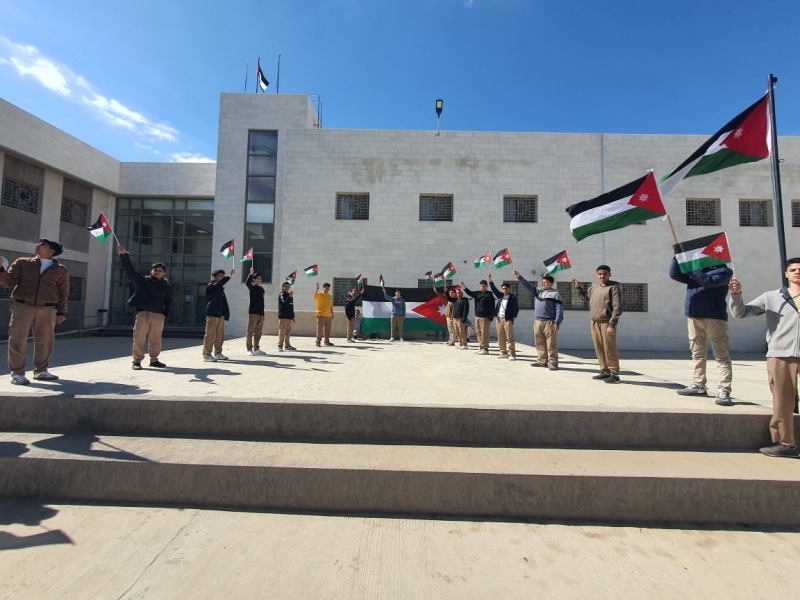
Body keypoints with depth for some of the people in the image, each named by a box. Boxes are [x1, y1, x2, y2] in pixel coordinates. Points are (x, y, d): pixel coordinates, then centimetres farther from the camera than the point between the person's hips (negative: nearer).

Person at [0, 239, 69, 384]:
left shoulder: (61, 270, 6)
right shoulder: (22, 263, 8)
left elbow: (63, 293, 7)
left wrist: (61, 312, 4)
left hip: (47, 310, 0)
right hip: (22, 307, 0)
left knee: (45, 341, 6)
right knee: (17, 340, 0)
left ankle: (40, 370, 20)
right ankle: (17, 373, 9)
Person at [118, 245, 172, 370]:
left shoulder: (166, 286, 10)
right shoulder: (142, 280, 8)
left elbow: (168, 302, 12)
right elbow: (130, 269, 0)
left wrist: (166, 315, 2)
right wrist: (124, 255, -12)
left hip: (158, 315, 1)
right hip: (143, 313, -1)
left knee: (155, 339, 7)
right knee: (139, 338, -2)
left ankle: (154, 360, 18)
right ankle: (137, 361, 5)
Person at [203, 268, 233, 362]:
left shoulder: (220, 288, 21)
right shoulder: (210, 286, -2)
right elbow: (218, 283, -26)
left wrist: (225, 313, 13)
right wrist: (229, 276, -36)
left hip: (220, 314, 8)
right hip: (212, 314, -8)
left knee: (220, 335, 9)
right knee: (210, 335, -6)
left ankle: (218, 353, 16)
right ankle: (207, 355, -2)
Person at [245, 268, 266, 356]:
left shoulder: (261, 289, 17)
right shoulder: (252, 287, 0)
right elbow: (247, 282, -24)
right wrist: (250, 274, -40)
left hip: (260, 313, 7)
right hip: (253, 312, -6)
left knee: (258, 332, 10)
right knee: (250, 331, -3)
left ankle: (256, 349, 18)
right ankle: (249, 349, 1)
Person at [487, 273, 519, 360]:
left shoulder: (513, 297, 0)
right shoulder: (500, 296, 15)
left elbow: (516, 309, -4)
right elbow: (494, 289, 13)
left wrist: (512, 318, -12)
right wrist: (490, 280, 3)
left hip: (507, 319, -6)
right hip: (499, 319, 6)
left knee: (510, 338, -6)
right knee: (500, 338, 8)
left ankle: (512, 354, -3)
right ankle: (503, 353, 17)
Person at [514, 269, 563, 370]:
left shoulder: (555, 293, 0)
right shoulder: (537, 292, 17)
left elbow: (559, 309, -6)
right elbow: (527, 285, 15)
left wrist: (557, 323, -14)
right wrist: (519, 276, 2)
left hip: (549, 323, -6)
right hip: (537, 322, 6)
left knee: (551, 345, -4)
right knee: (540, 344, 9)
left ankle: (552, 363, 1)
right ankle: (542, 361, 17)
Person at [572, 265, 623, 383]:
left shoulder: (614, 287, -6)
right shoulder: (594, 286, 14)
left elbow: (617, 308, -12)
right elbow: (586, 296, 36)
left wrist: (612, 324, -18)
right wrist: (578, 287, 20)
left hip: (607, 323, -6)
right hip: (595, 322, 6)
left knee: (609, 349, -5)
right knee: (599, 348, 8)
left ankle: (614, 374, 1)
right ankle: (605, 371, 17)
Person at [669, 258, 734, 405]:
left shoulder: (723, 271, 1)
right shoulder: (694, 269, 17)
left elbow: (706, 280, -17)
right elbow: (674, 274, 5)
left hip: (715, 317, -5)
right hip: (693, 316, 5)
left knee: (721, 355, -3)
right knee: (697, 353, 11)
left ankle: (723, 390, -4)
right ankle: (698, 385, 18)